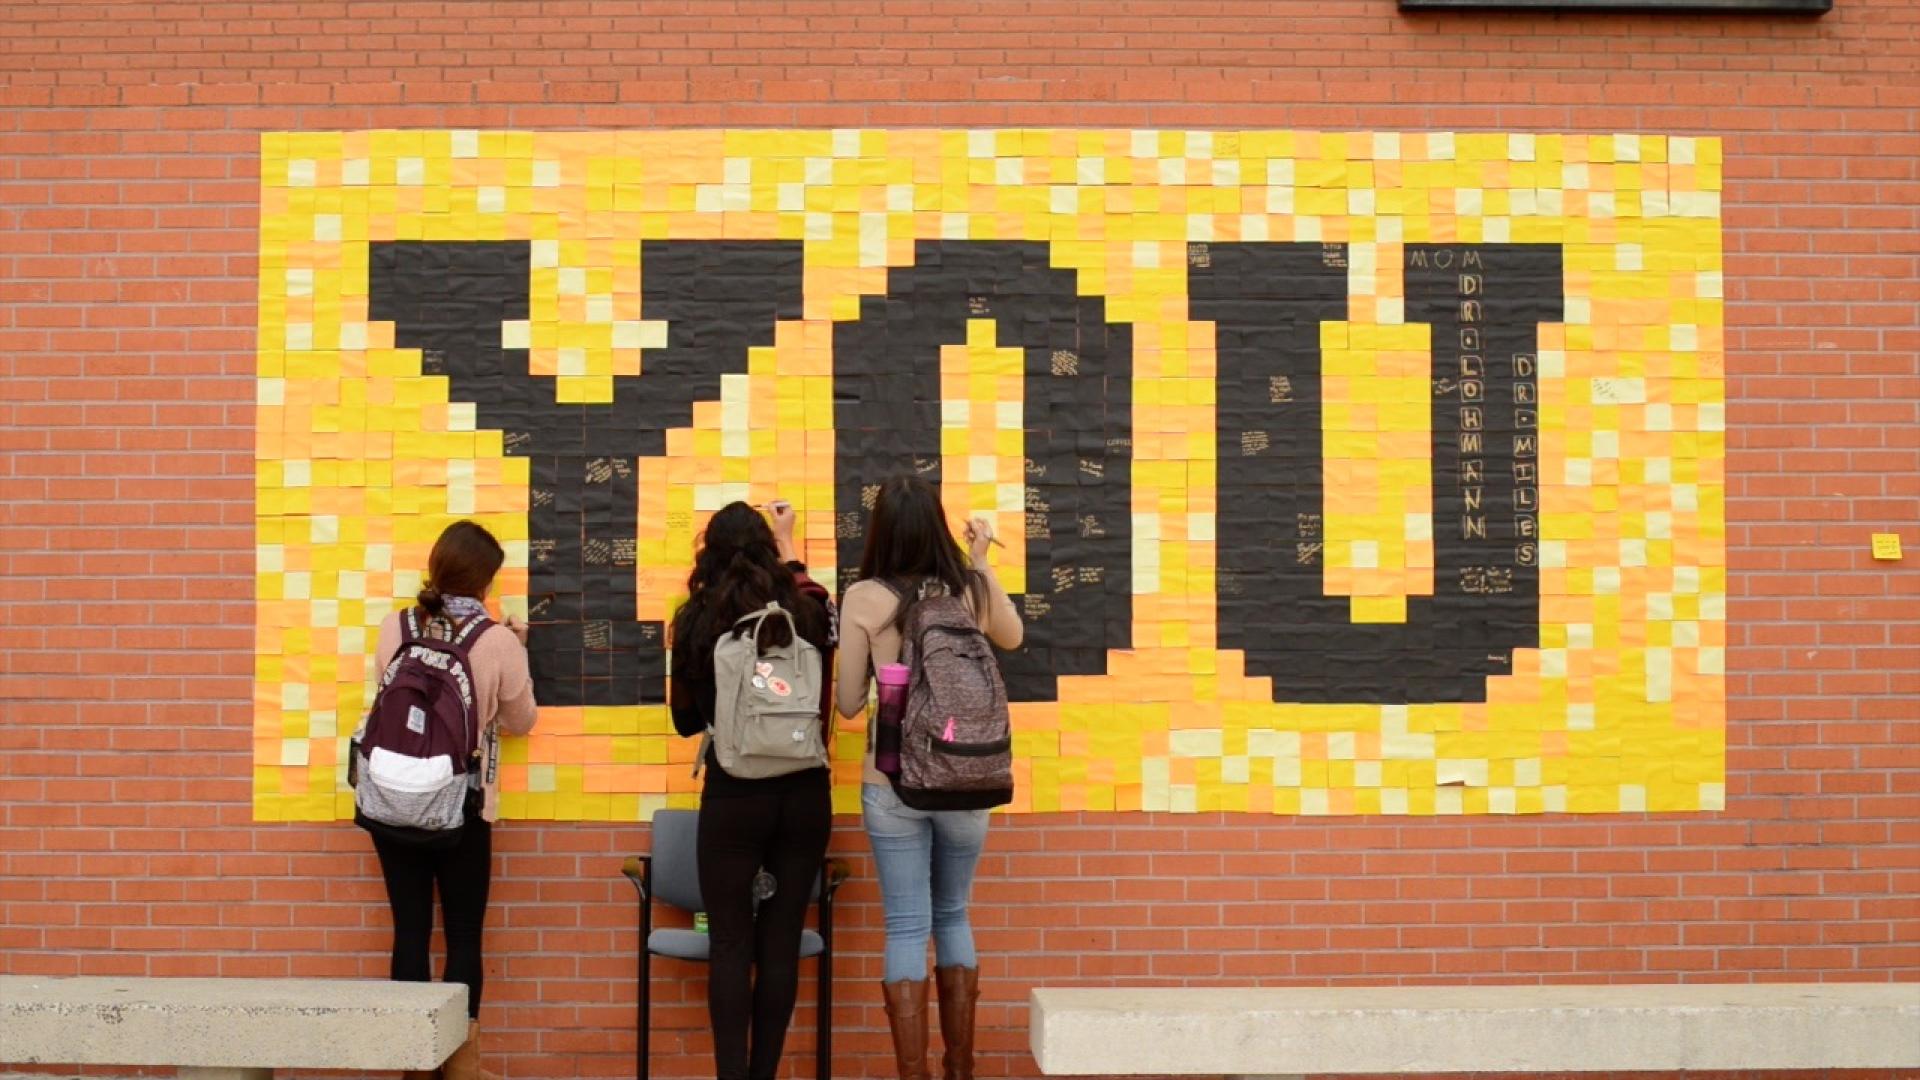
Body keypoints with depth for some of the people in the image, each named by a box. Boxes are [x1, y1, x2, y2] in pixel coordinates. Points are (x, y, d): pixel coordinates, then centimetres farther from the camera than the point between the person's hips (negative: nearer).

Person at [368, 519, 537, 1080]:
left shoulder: (393, 628, -2)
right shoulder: (499, 640, -9)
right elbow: (520, 722, 2)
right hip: (463, 806, -3)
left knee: (410, 930, 8)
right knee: (463, 934, 7)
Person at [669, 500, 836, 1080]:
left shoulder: (696, 621, -5)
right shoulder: (806, 614, 0)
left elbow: (686, 719, 3)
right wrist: (788, 547, 42)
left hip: (734, 797, -2)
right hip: (805, 793, 2)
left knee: (731, 945, 5)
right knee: (781, 943, 8)